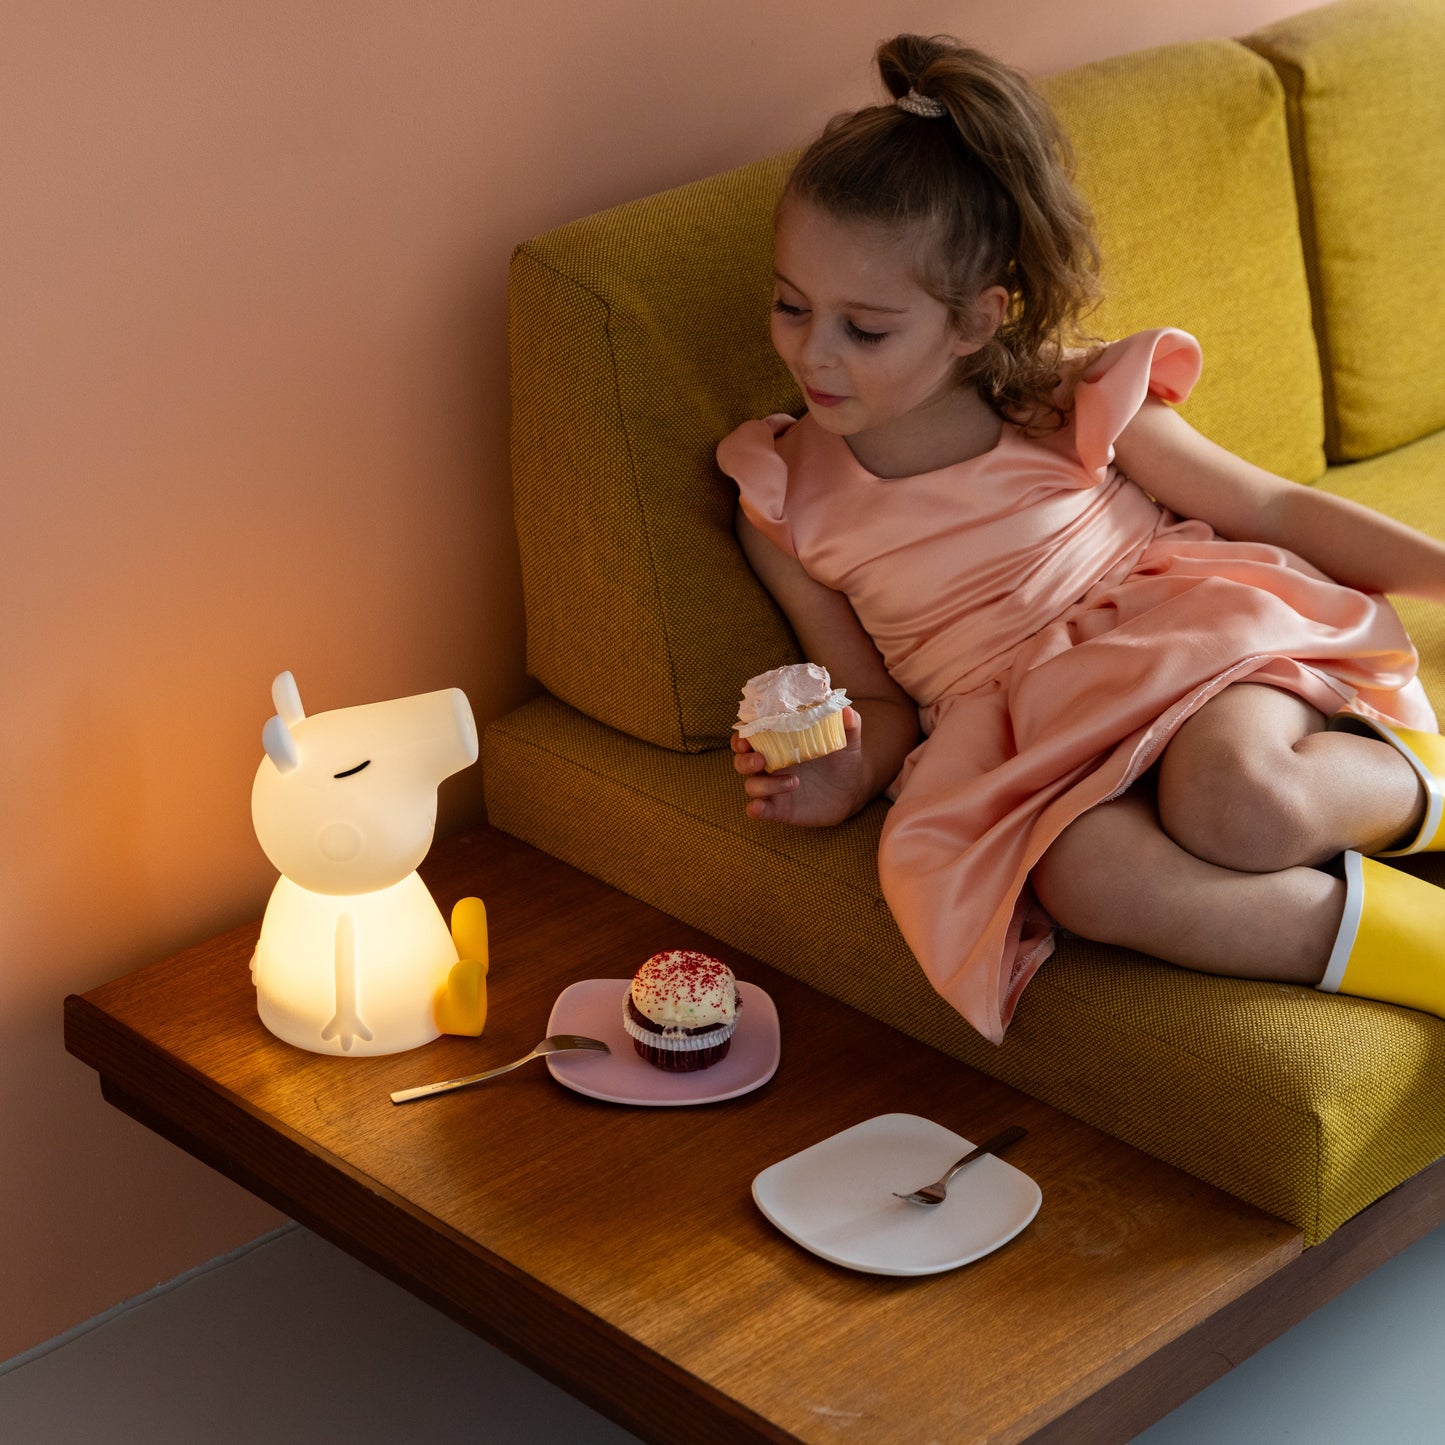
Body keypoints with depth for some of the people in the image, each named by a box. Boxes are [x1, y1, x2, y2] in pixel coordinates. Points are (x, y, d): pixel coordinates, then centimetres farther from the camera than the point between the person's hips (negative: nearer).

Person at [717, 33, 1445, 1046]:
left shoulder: (1072, 409, 2)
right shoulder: (784, 503, 7)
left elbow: (1272, 508, 9)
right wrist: (848, 773, -9)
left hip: (1180, 645, -1)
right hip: (1021, 739, 1)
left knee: (1235, 803, -39)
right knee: (1083, 872, -38)